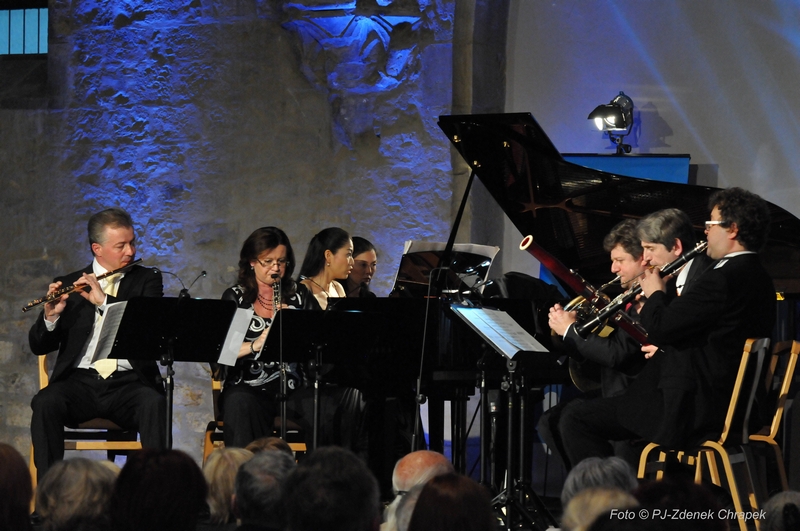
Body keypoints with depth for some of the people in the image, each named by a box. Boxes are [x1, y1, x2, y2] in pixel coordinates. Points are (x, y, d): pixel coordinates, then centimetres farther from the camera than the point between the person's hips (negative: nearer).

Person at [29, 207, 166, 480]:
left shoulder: (147, 280, 13)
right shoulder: (68, 286, 14)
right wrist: (51, 317, -13)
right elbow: (39, 347, 9)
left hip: (129, 383, -1)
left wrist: (104, 301, -15)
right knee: (45, 403, -30)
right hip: (80, 382, 1)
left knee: (154, 403, -34)